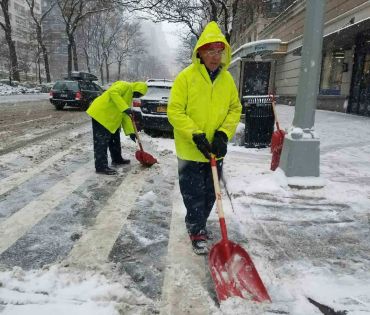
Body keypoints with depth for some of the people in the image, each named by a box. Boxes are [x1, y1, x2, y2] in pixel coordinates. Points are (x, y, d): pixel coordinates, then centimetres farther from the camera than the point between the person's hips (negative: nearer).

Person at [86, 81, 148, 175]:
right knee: (102, 142, -8)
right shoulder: (126, 86, -9)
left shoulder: (129, 97, 20)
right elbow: (112, 92, -28)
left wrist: (130, 131, 13)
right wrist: (125, 108, -33)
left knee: (115, 139, 19)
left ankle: (117, 159, 34)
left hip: (109, 118, 11)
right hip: (100, 114, -11)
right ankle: (101, 167, -5)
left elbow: (125, 116, 19)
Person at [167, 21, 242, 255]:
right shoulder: (186, 77, -12)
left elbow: (235, 109, 6)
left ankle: (198, 224, 40)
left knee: (210, 193, 18)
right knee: (193, 194, 6)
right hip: (190, 150, -5)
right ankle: (197, 232, 25)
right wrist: (196, 135, -22)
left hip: (215, 151, 5)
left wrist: (223, 134, -9)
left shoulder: (227, 79, 3)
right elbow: (175, 111, -14)